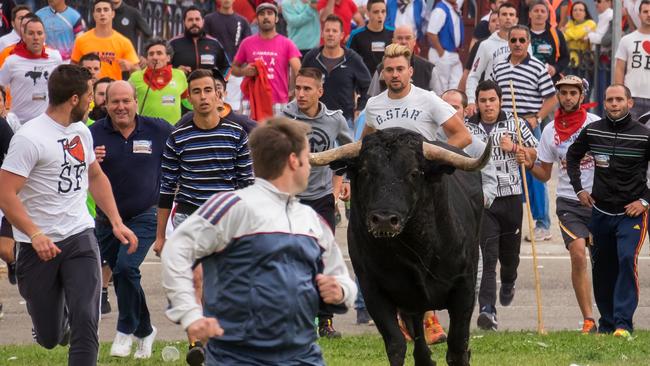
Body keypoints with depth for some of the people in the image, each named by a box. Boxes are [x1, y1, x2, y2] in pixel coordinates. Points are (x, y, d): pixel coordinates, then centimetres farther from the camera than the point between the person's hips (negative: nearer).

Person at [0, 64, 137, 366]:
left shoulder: (81, 131, 10)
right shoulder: (29, 138, -15)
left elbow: (96, 177, 26)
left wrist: (116, 222, 16)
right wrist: (35, 235, -29)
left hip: (80, 237, 5)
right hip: (40, 246, -5)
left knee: (86, 321, -15)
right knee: (49, 337, 8)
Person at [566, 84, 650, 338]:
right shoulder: (592, 131, 2)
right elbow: (572, 156, 20)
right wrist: (578, 189, 12)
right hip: (600, 210, 4)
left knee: (627, 260, -22)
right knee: (602, 269, 9)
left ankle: (623, 323, -24)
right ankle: (607, 323, 22)